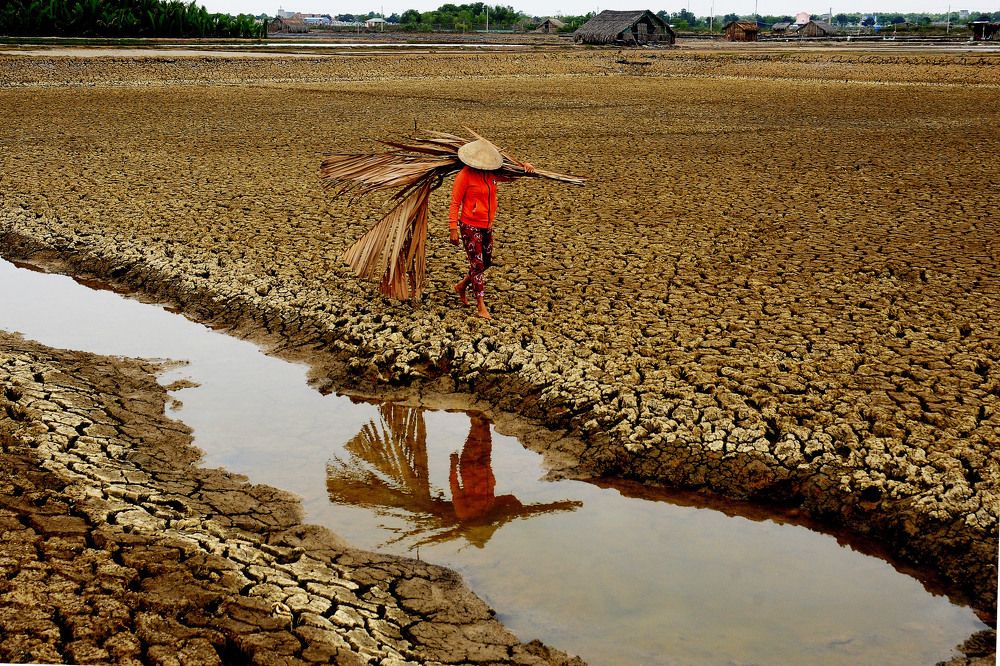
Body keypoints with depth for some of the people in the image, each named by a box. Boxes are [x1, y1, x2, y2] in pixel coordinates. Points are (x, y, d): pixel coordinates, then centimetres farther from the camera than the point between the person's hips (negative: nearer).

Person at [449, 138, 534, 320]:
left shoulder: (492, 173, 2)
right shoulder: (465, 175, -16)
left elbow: (511, 176, 19)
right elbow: (455, 203, -14)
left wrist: (524, 166, -3)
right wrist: (453, 229, -17)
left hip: (487, 226, 7)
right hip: (470, 226, -7)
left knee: (487, 262, 15)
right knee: (477, 264, -3)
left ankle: (462, 286, 37)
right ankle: (481, 306, 5)